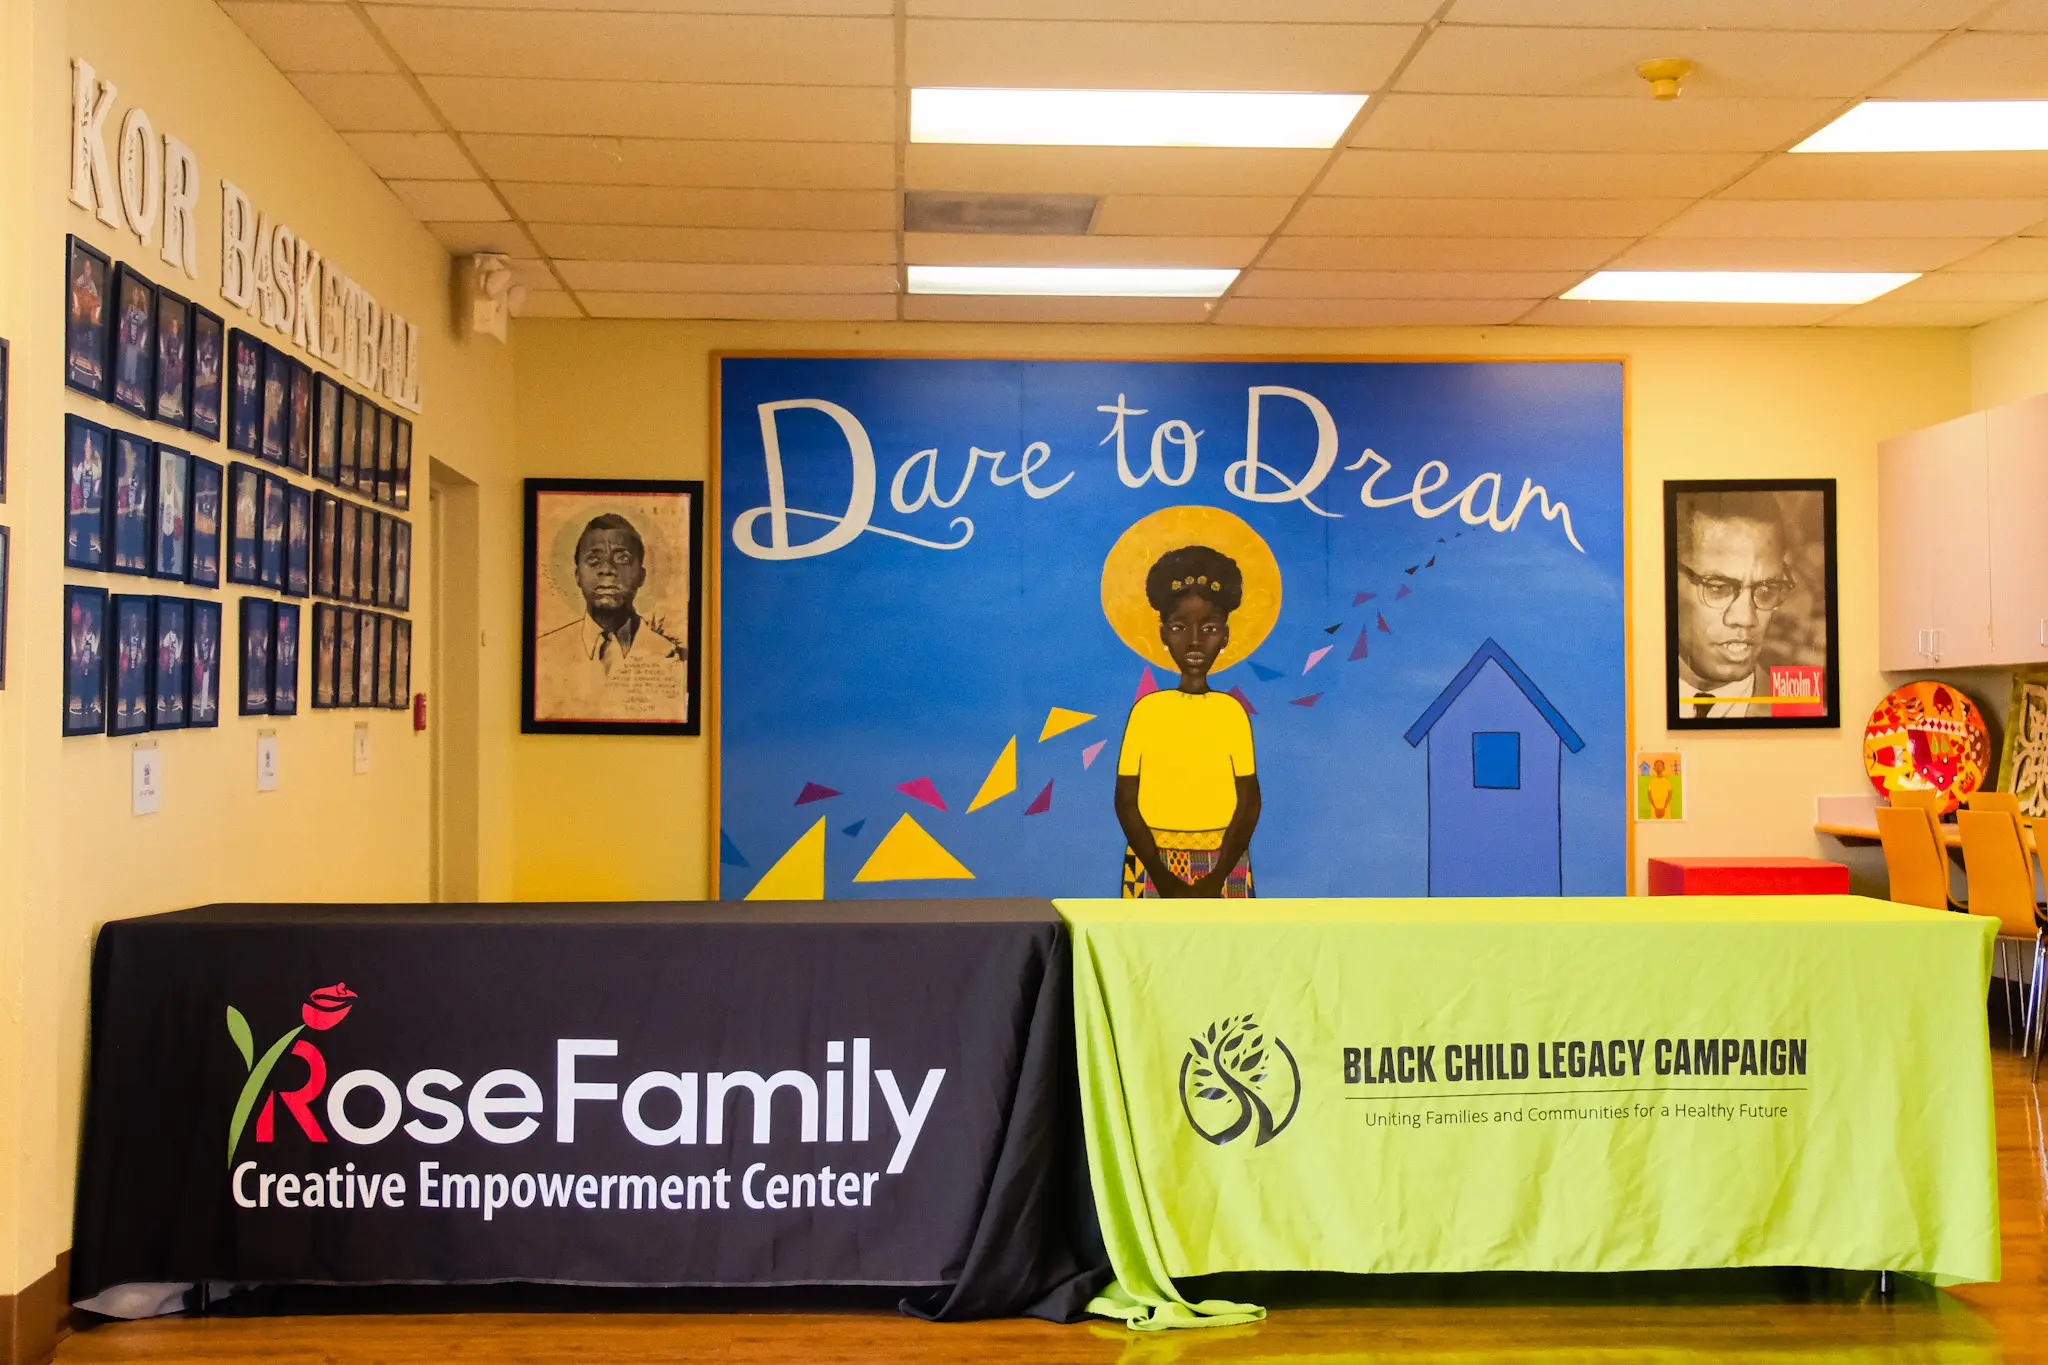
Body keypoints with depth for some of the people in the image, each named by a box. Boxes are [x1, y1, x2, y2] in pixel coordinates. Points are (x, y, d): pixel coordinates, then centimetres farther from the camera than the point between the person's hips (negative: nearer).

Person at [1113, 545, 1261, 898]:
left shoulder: (1233, 711, 0)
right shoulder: (1146, 709, -2)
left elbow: (1249, 801, -1)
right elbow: (1126, 801, -3)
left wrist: (1217, 876, -12)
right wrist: (1162, 876, -12)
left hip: (1222, 865, 1)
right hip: (1154, 865, -1)